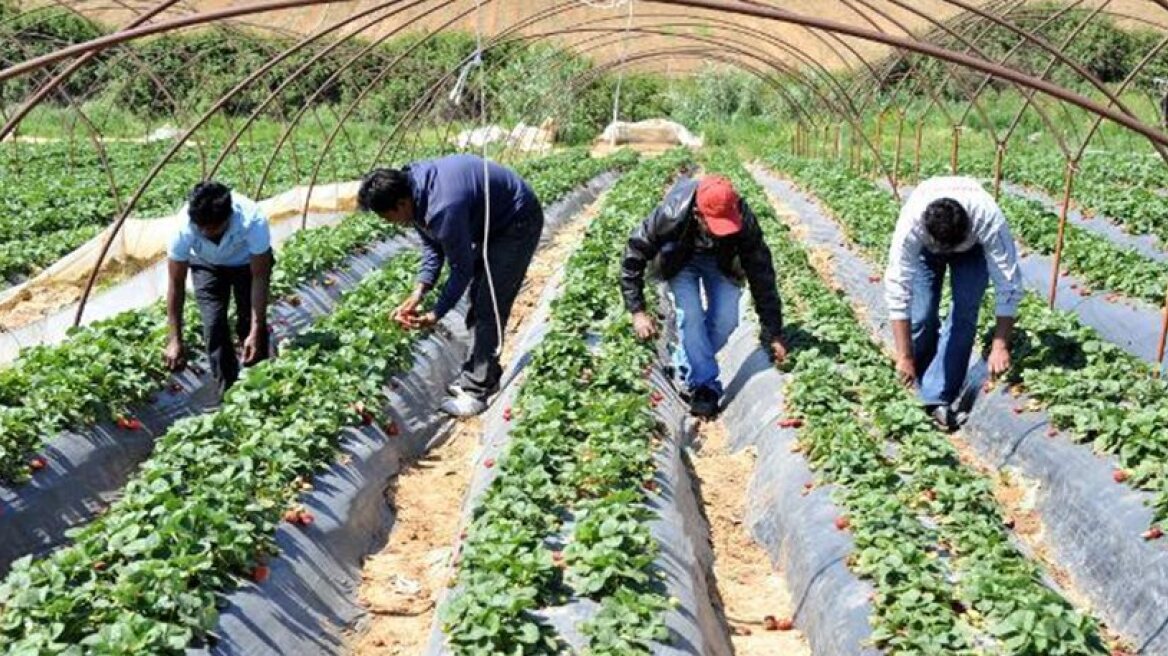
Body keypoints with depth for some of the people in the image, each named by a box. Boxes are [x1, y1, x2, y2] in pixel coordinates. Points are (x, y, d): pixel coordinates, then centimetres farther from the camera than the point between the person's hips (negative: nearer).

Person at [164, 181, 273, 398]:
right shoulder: (184, 227, -37)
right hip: (207, 265, 1)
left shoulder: (254, 222, -42)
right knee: (213, 325, -12)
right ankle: (227, 390, 3)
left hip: (248, 263, -1)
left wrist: (256, 331, -33)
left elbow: (260, 278, -30)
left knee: (250, 323, -9)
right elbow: (176, 284, -26)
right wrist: (175, 339, -25)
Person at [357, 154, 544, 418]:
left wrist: (436, 314, -16)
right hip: (492, 221, 10)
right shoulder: (410, 184, -9)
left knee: (489, 307, -10)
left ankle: (477, 391, -5)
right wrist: (419, 291, -9)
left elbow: (462, 269, -24)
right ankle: (481, 374, 25)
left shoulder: (443, 209, -37)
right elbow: (432, 245, 1)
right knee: (479, 300, 14)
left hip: (518, 222, -9)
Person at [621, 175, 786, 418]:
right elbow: (634, 255, -25)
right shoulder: (671, 216, -39)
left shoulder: (744, 221, -35)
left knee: (725, 320, -14)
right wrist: (638, 311, -26)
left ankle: (685, 368, 10)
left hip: (721, 261, 2)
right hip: (681, 260, -2)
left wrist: (773, 333, -19)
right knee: (691, 316, -22)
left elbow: (761, 273, -23)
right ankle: (704, 387, -12)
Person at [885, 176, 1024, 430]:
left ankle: (938, 397, -12)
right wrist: (904, 356, -37)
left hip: (972, 246, 0)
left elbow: (1009, 286, -33)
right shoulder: (910, 224, -42)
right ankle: (921, 387, 9)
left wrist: (1000, 346, -35)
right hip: (924, 247, 0)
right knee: (921, 315, -13)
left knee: (965, 313, -17)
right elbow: (897, 291, -38)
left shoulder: (990, 221, -42)